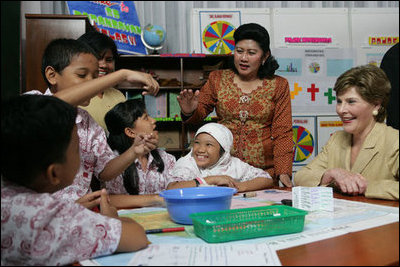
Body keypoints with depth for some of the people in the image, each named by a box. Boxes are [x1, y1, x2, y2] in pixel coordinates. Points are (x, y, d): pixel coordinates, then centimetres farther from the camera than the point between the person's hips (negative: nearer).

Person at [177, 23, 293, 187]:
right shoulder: (218, 79, 9)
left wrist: (284, 172, -9)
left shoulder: (278, 86, 6)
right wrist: (189, 112, -12)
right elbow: (199, 112, 12)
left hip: (263, 170, 0)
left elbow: (283, 132, 2)